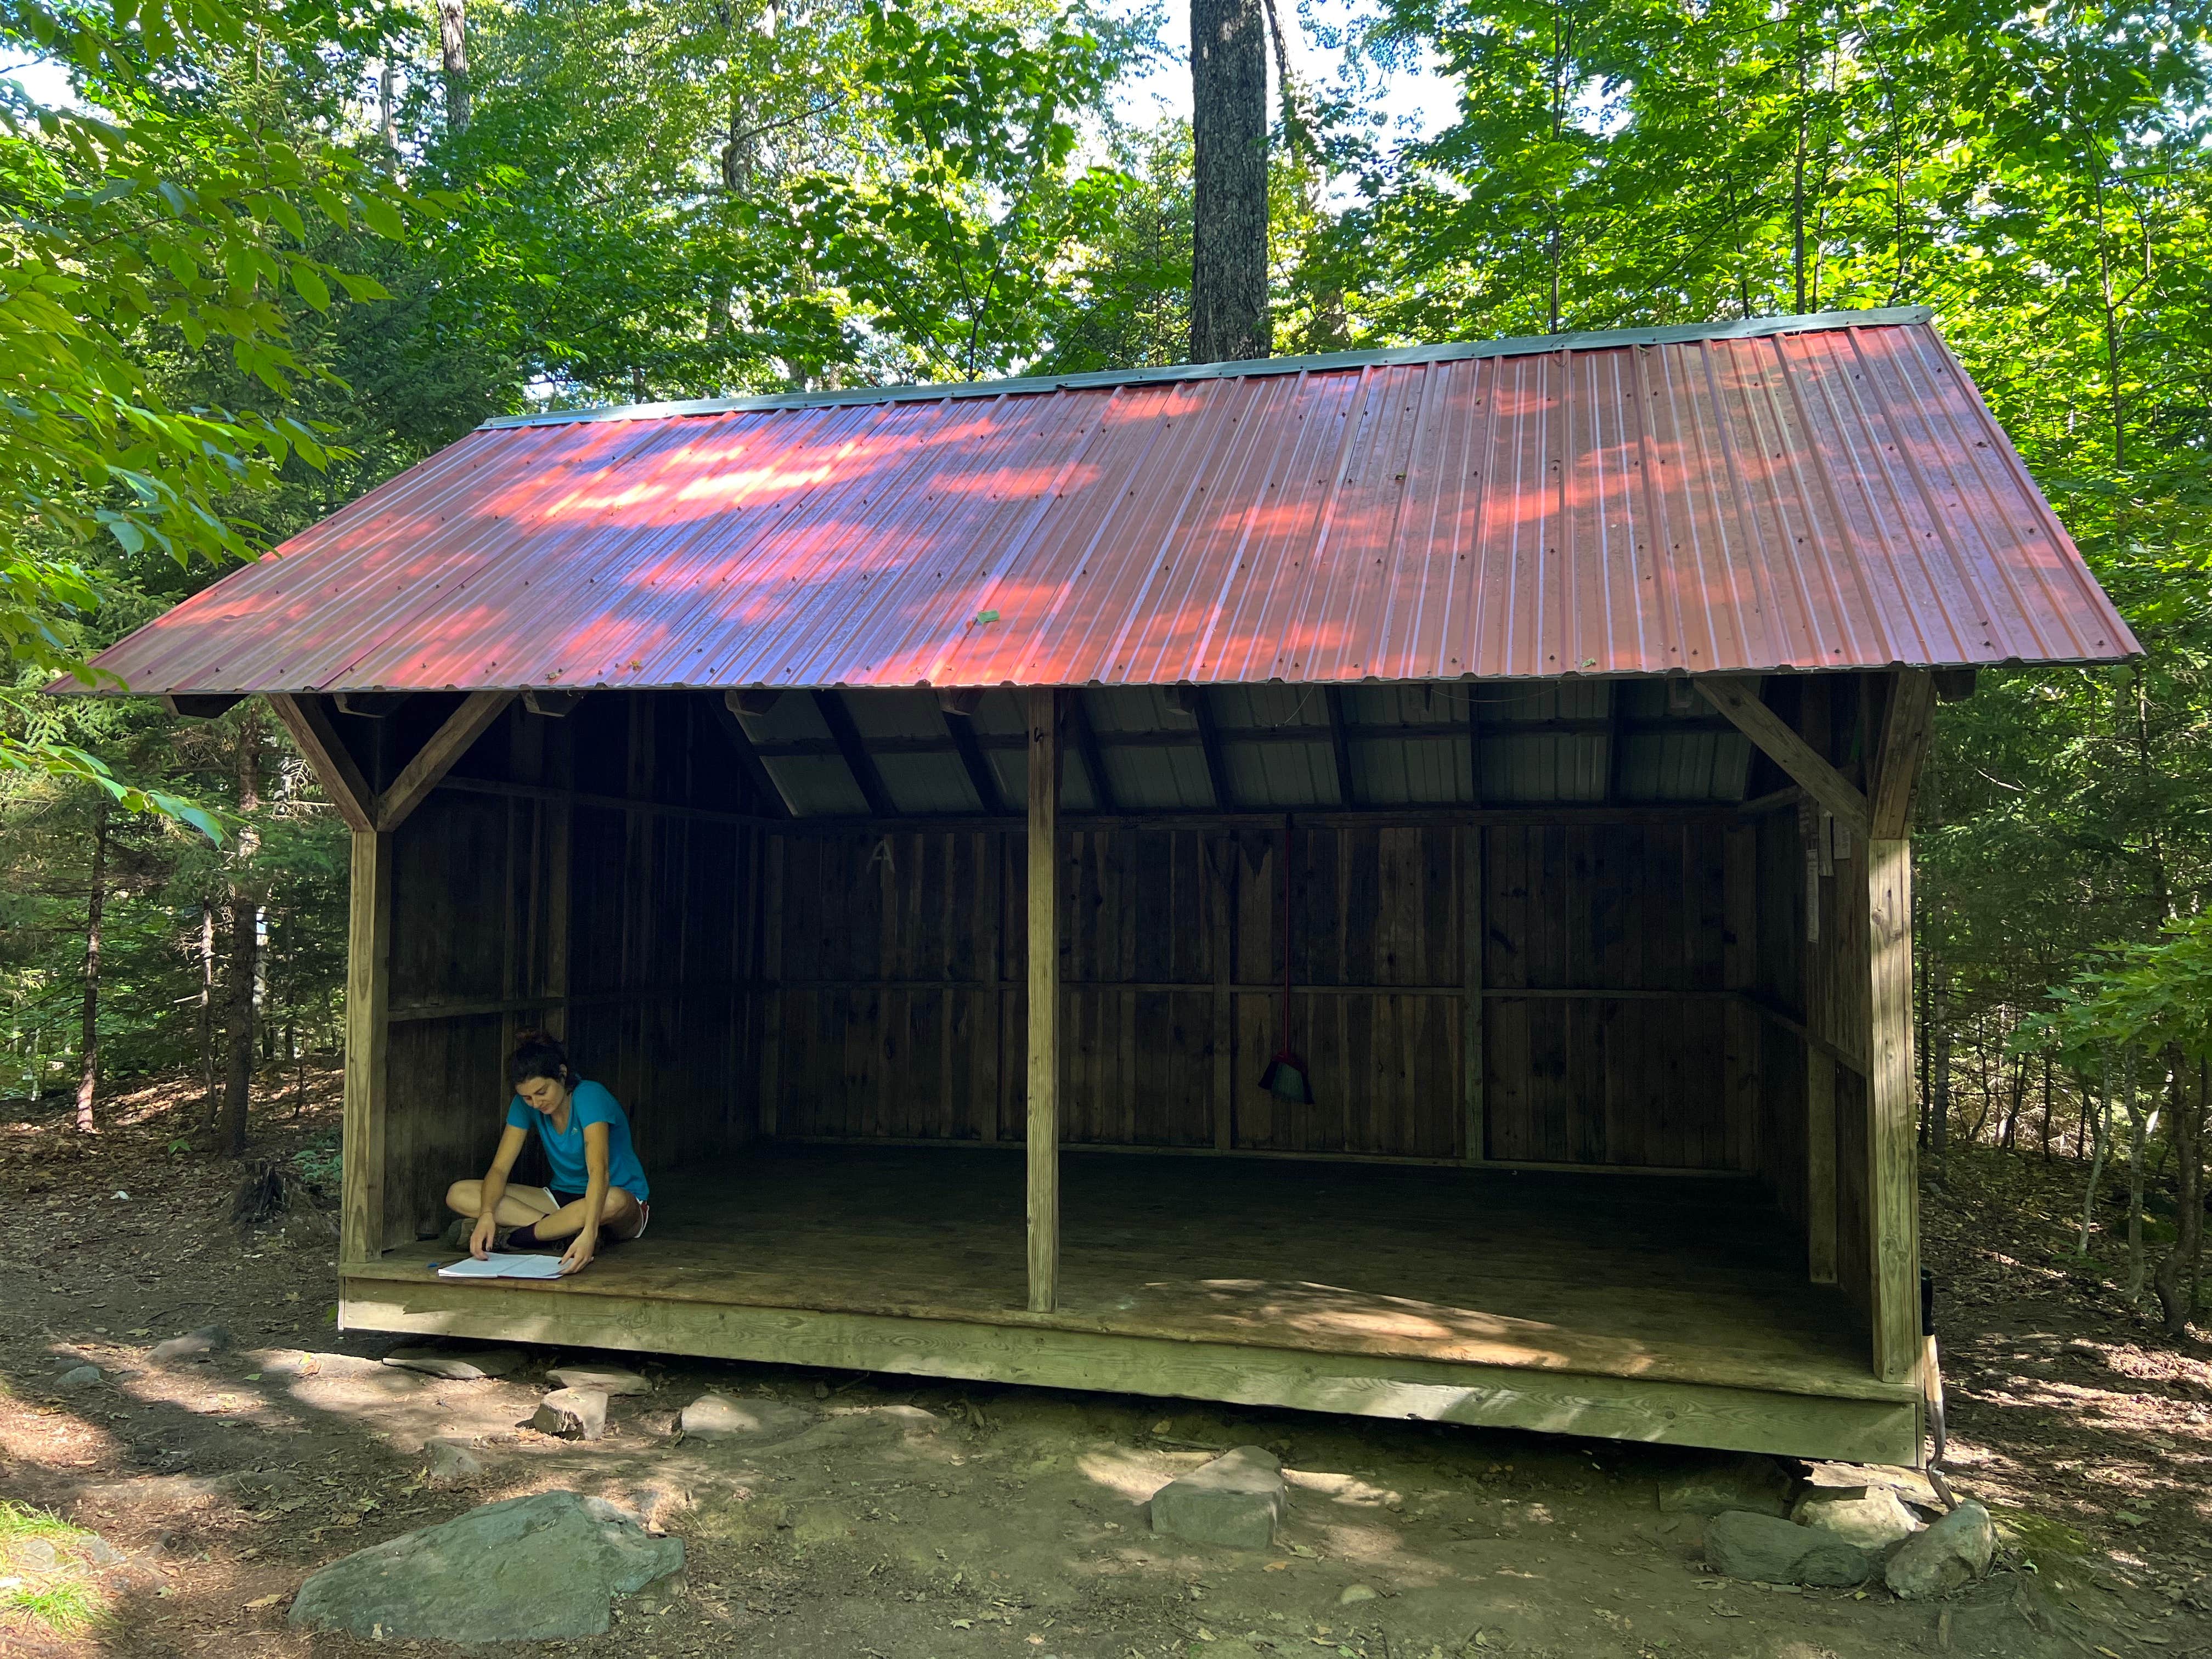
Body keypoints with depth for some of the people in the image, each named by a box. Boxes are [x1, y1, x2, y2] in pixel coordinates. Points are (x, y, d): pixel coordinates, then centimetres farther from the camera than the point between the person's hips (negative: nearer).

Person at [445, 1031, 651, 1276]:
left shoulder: (590, 1097, -23)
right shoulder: (525, 1105, -5)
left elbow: (599, 1171, -35)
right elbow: (499, 1168, -9)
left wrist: (588, 1233, -50)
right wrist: (486, 1214, -31)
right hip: (562, 1198, 5)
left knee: (614, 1201, -44)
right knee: (458, 1194, -12)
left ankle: (513, 1238, -23)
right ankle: (568, 1230, -24)